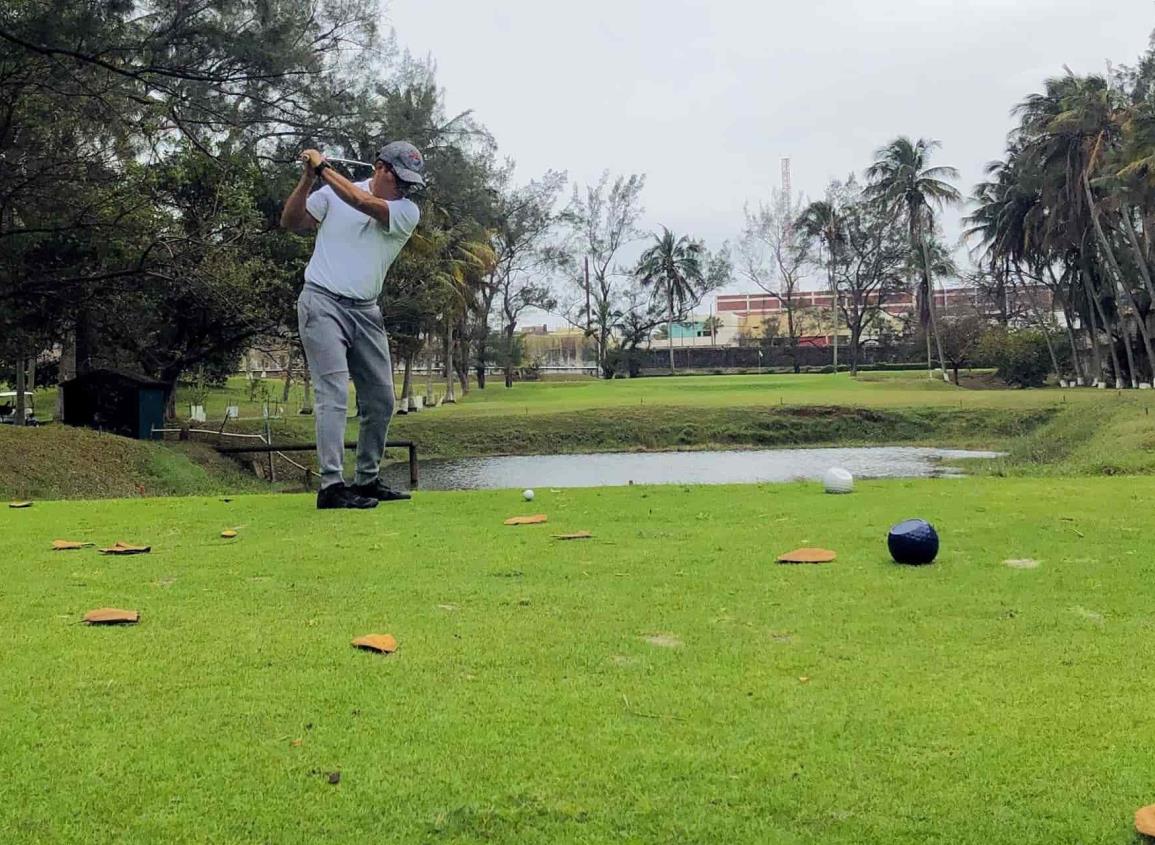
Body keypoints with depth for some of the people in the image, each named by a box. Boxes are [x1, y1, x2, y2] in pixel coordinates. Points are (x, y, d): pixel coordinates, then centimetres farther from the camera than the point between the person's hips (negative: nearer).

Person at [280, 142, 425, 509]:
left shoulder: (408, 212, 1)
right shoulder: (332, 192, 2)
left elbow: (364, 203, -15)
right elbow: (291, 221, 1)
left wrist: (323, 168, -14)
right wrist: (308, 178, -11)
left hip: (366, 313, 4)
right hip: (322, 303, -4)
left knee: (381, 400, 7)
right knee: (334, 392, -15)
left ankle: (367, 480, 22)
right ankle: (332, 485, -19)